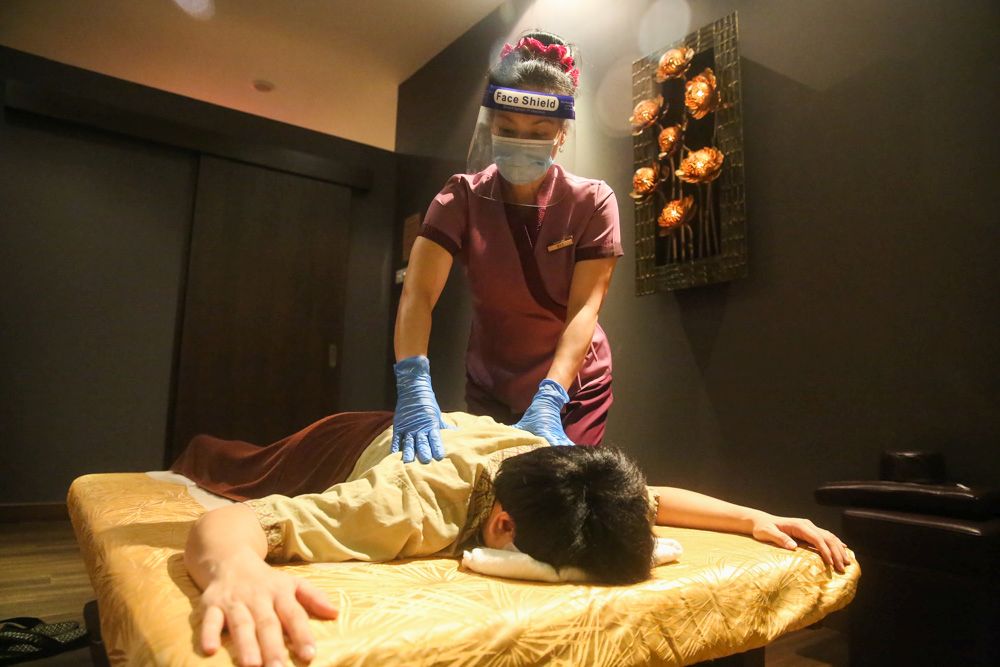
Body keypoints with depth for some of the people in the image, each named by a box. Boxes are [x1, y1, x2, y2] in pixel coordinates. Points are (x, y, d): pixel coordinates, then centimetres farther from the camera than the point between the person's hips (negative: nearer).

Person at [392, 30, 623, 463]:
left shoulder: (593, 202, -13)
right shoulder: (462, 197, -12)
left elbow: (584, 309, -22)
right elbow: (418, 293, -24)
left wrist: (548, 400, -36)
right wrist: (414, 385, -41)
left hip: (573, 389, -1)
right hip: (490, 391, 1)